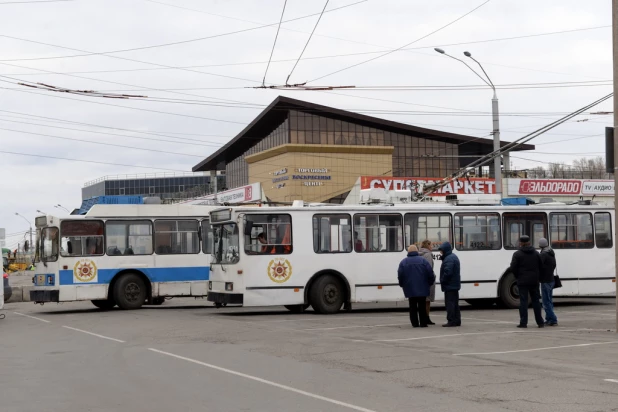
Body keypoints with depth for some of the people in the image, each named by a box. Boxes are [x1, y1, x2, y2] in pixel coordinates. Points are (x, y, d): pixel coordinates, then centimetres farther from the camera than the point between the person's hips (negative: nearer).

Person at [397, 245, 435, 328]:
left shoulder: (403, 262, -1)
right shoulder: (423, 261, -4)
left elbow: (400, 275, -2)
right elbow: (430, 273, -6)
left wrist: (402, 285, 13)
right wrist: (430, 283, 9)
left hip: (410, 289, 1)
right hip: (422, 289, -1)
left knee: (413, 307, 7)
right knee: (422, 306, 6)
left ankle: (415, 323, 5)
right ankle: (423, 323, 4)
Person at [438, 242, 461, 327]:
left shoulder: (449, 259, -18)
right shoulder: (454, 257, 16)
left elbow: (447, 272, -25)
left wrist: (442, 281, -14)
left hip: (450, 285, -11)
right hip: (455, 285, 11)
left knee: (450, 303, -8)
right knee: (455, 303, 14)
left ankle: (451, 321, -9)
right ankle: (457, 321, 18)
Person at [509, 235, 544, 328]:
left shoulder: (517, 254, -7)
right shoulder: (536, 253, 8)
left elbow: (513, 268, -9)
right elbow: (541, 267, 9)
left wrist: (518, 277, 6)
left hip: (522, 281, -4)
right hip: (534, 281, 4)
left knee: (523, 301, -2)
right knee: (536, 301, 10)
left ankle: (523, 322, -5)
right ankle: (540, 322, 11)